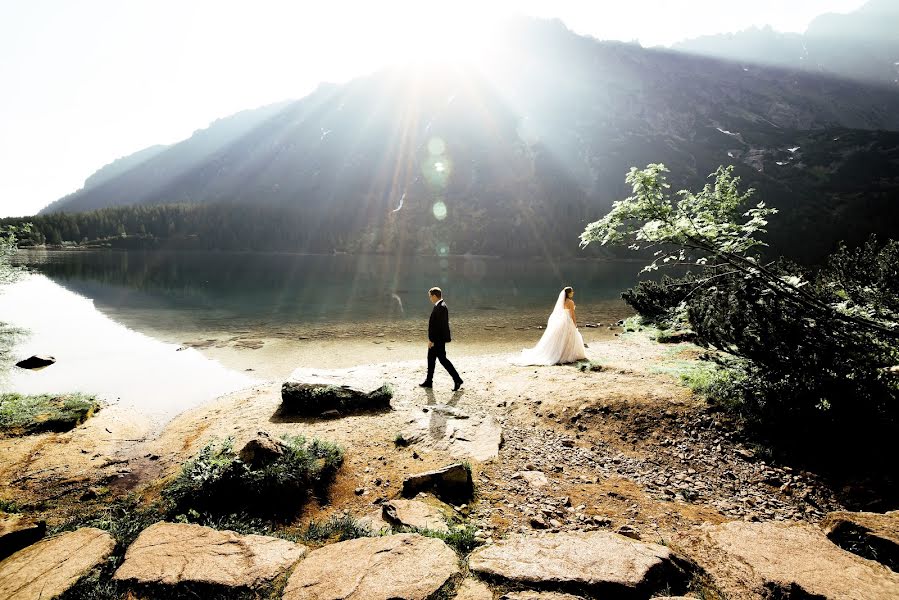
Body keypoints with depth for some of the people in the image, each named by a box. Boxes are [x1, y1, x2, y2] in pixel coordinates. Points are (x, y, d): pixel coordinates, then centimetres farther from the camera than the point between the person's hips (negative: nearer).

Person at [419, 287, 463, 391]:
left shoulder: (440, 307, -20)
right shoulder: (441, 306, 11)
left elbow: (436, 325, -24)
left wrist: (431, 339, -21)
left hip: (438, 339, -11)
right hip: (437, 339, 11)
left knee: (442, 359, -5)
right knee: (431, 359, 15)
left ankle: (457, 380, 1)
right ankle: (429, 381, 24)